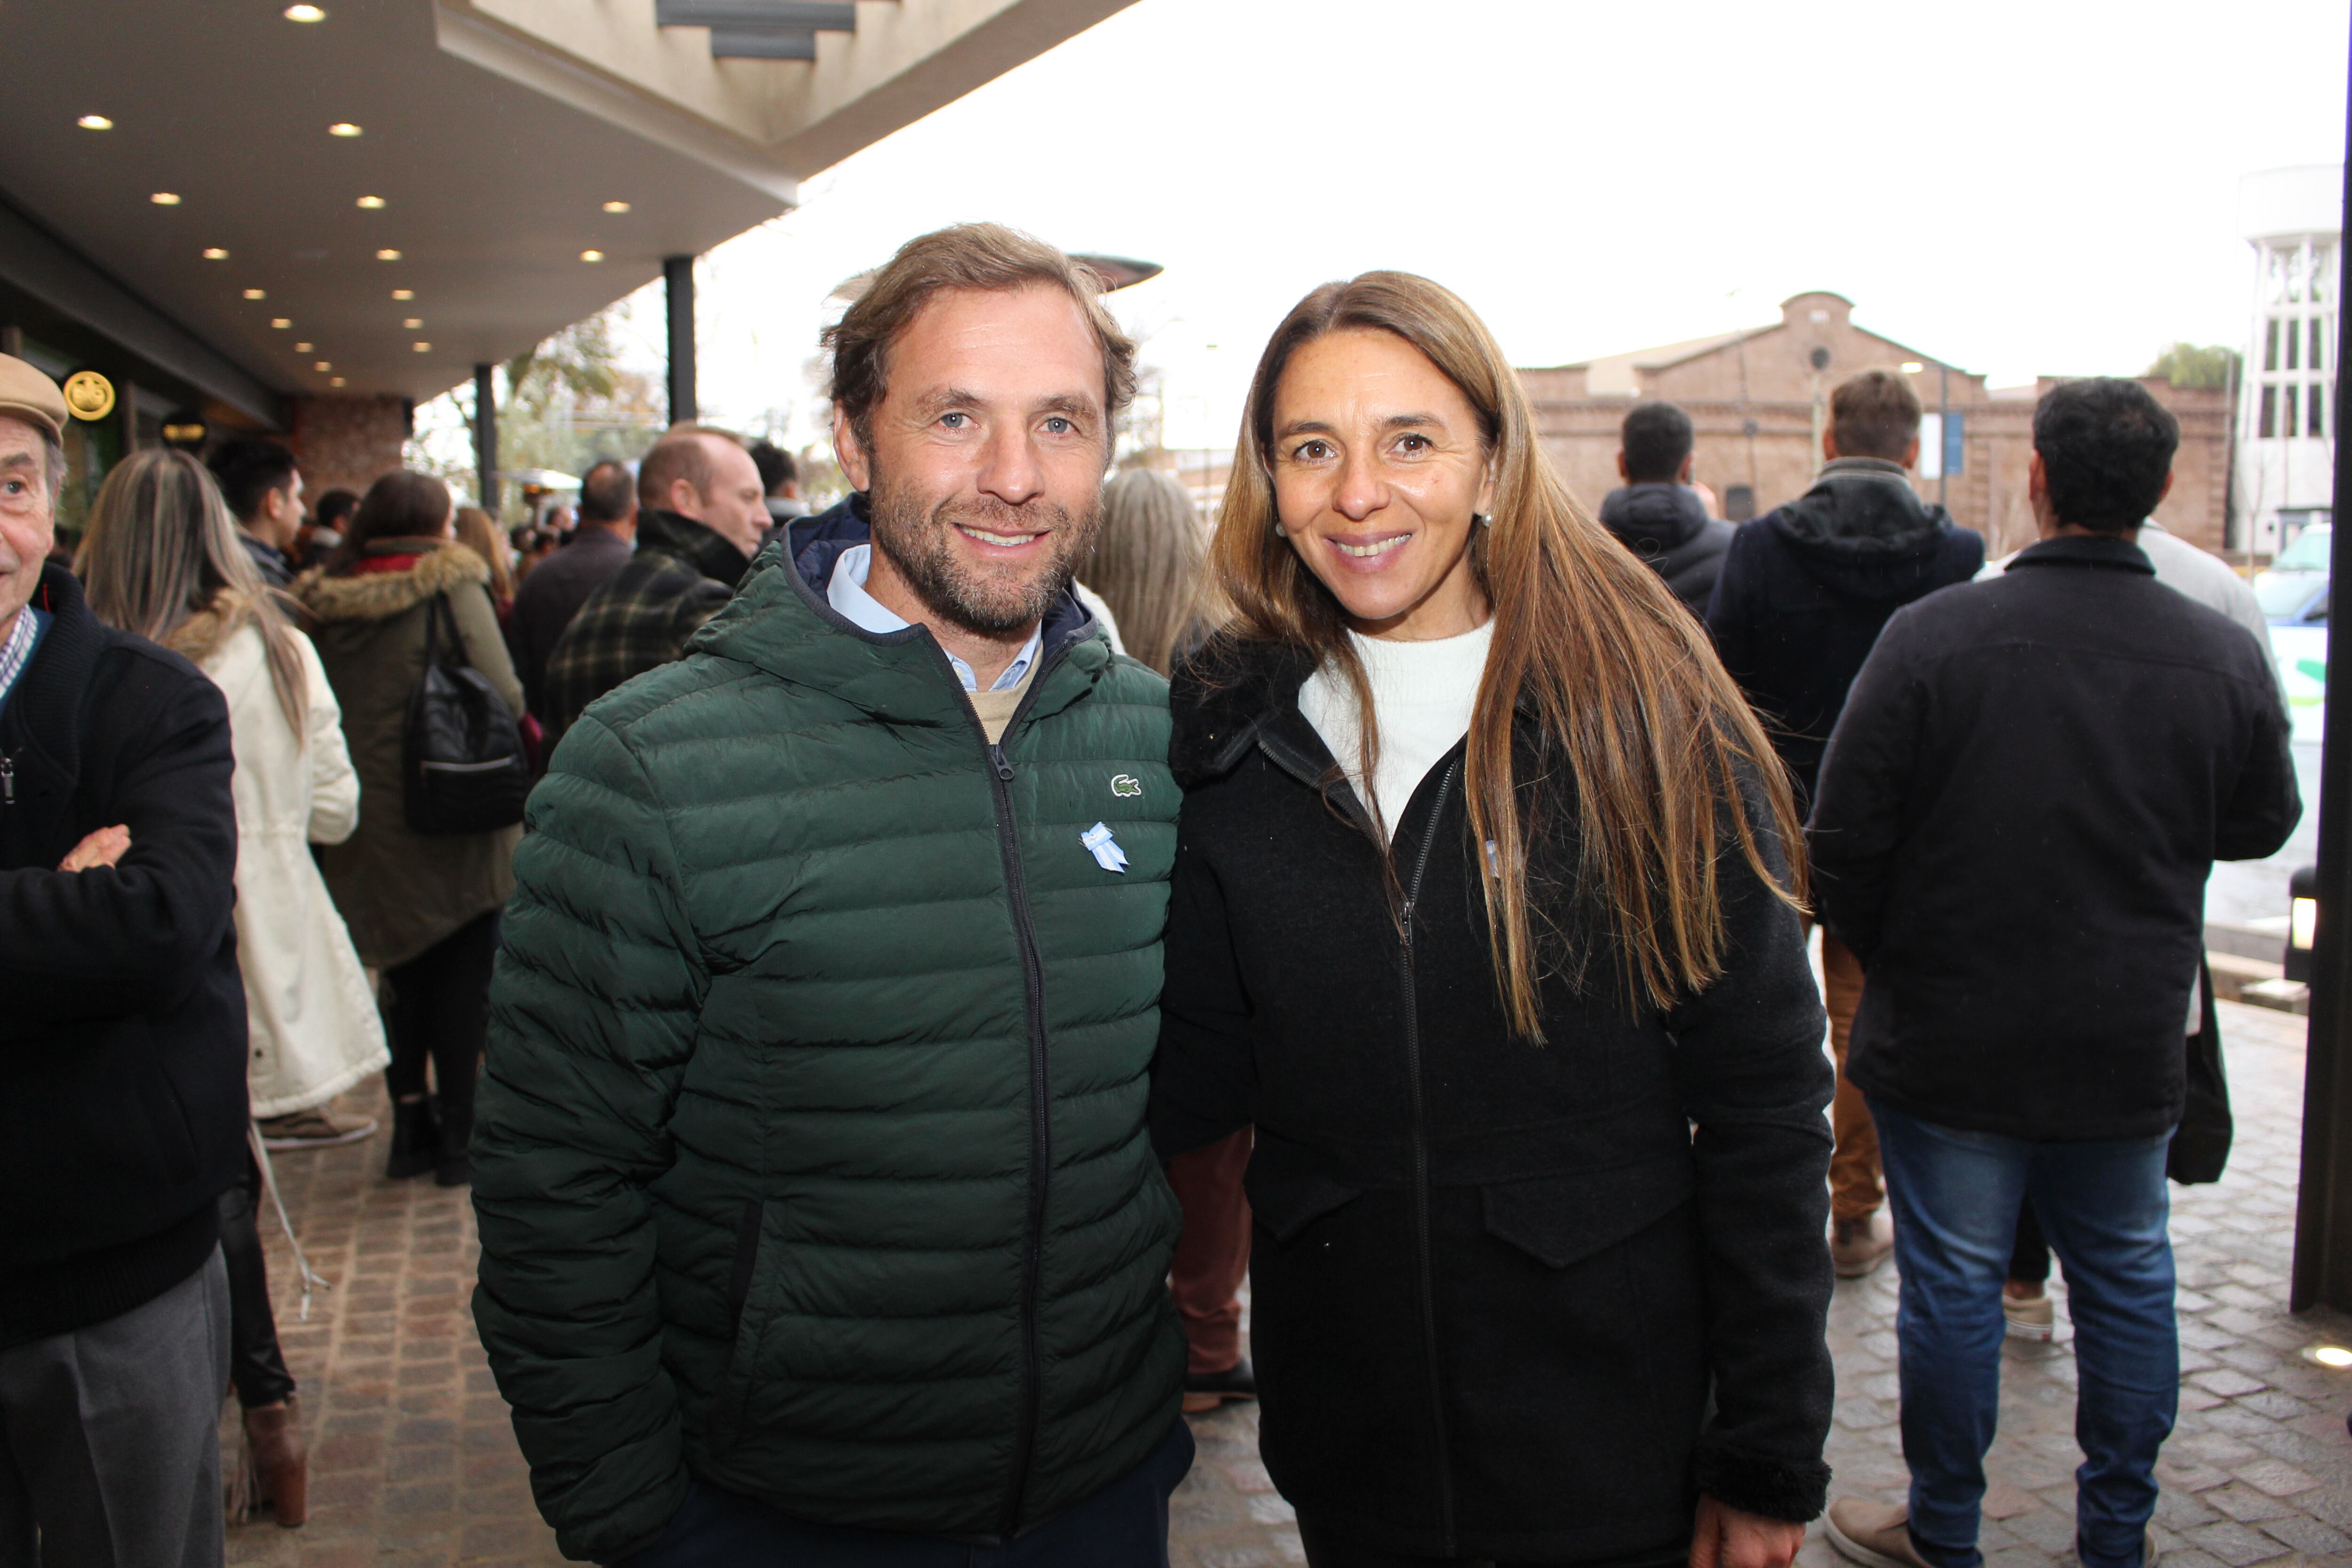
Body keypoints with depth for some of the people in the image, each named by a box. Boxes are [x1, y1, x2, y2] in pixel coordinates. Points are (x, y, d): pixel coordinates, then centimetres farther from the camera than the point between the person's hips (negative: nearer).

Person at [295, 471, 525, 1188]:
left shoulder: (327, 602, 3)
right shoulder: (452, 588, -11)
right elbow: (505, 696, -16)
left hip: (368, 824, 5)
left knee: (404, 973, 16)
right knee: (463, 975, 5)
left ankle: (410, 1124, 21)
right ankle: (457, 1135, 8)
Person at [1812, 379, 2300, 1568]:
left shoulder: (1932, 635, -16)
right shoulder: (2226, 656, -7)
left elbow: (1846, 838, -13)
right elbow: (2261, 827, 8)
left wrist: (1890, 963, 5)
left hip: (1952, 1038, -3)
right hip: (2131, 1044, 3)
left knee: (1952, 1282, 9)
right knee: (2127, 1281, 18)